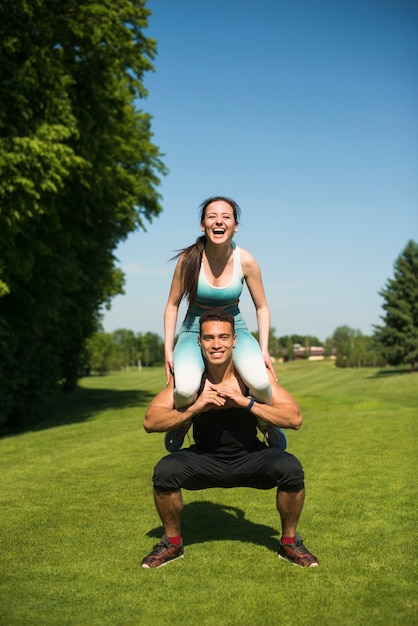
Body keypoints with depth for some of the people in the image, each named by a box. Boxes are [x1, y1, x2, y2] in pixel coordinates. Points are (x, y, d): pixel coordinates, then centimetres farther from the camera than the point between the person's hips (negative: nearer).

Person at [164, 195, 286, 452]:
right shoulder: (189, 259, -16)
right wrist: (168, 350, -7)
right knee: (185, 389, -33)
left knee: (259, 381, -32)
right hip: (194, 331, -1)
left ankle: (267, 422, 5)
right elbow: (173, 305, -2)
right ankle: (182, 422, 6)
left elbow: (262, 307, 0)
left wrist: (264, 350, -8)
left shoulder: (245, 261, -13)